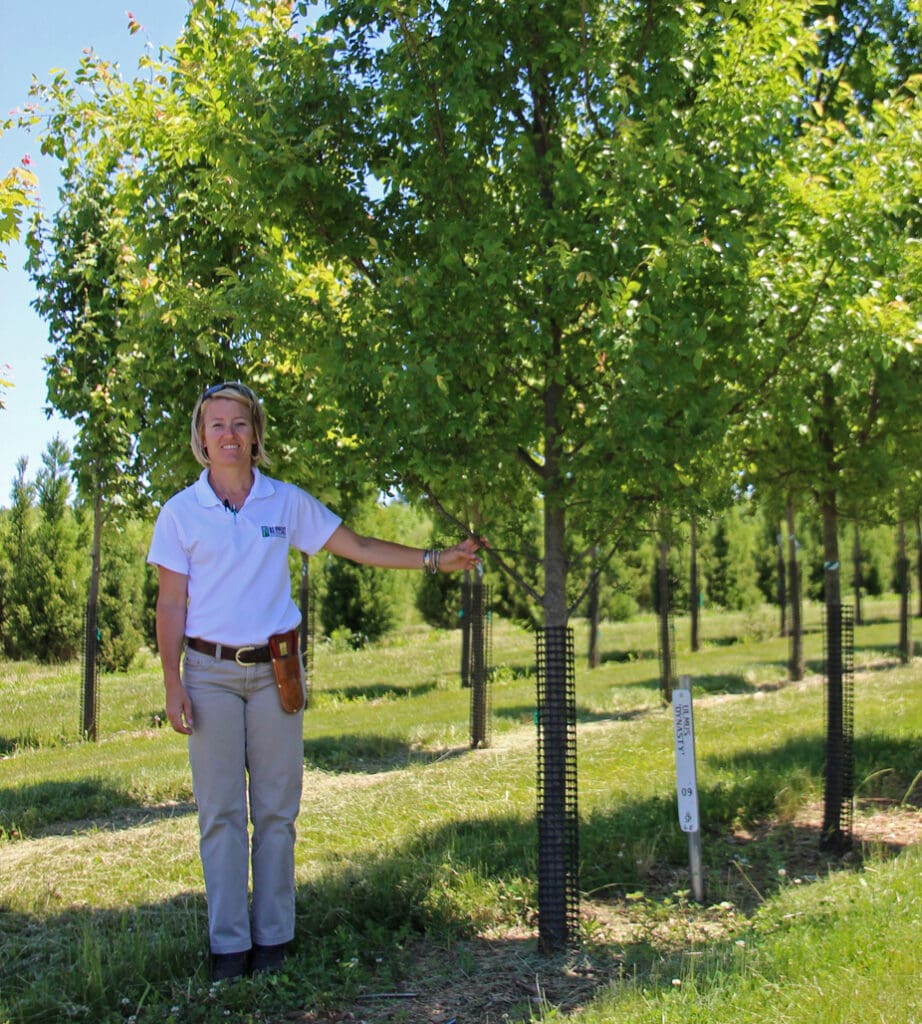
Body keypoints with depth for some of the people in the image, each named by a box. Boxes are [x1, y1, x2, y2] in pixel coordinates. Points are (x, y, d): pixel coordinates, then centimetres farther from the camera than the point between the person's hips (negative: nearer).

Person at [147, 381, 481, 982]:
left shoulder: (287, 503, 5)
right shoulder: (181, 513, 2)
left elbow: (356, 547, 10)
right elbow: (171, 604, 2)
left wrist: (436, 560, 6)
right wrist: (173, 684, -4)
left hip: (275, 670, 1)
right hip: (210, 671, -1)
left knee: (276, 809, 4)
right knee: (221, 812, 0)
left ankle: (273, 939, 13)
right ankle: (229, 945, 8)